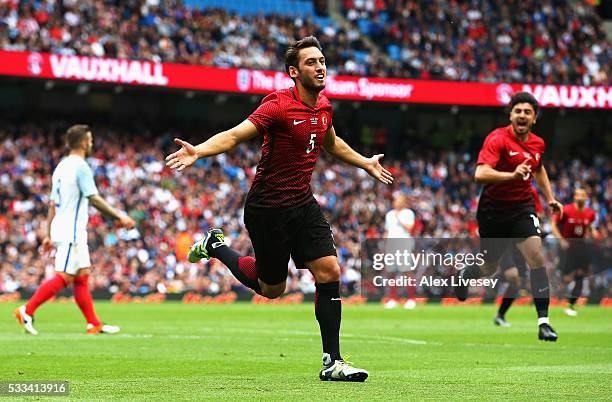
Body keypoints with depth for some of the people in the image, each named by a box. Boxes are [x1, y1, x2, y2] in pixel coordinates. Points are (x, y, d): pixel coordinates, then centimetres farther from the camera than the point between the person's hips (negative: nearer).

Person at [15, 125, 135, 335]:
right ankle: (27, 310, -12)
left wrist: (49, 234, 19)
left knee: (82, 276, 8)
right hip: (71, 232, -10)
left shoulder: (62, 167, 16)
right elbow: (94, 199, -16)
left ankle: (94, 324, 7)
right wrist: (119, 217, -10)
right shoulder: (80, 167, -11)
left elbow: (52, 204, 18)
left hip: (62, 230, 10)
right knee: (64, 277, -10)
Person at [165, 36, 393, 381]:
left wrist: (366, 163, 34)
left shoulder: (323, 106, 4)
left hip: (303, 204, 6)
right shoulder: (280, 106, -20)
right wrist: (198, 151, -47)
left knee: (330, 272, -8)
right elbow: (235, 135, -30)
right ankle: (215, 246, 34)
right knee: (271, 288, 9)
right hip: (267, 208, -6)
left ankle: (332, 362, -1)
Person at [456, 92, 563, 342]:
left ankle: (543, 321, -15)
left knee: (537, 257, -17)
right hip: (493, 210, -4)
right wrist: (512, 175, -45)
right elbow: (480, 174, -33)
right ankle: (464, 275, 49)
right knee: (489, 268, 11)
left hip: (522, 208, 4)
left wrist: (550, 198, 19)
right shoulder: (497, 139, -19)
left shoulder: (538, 144, 1)